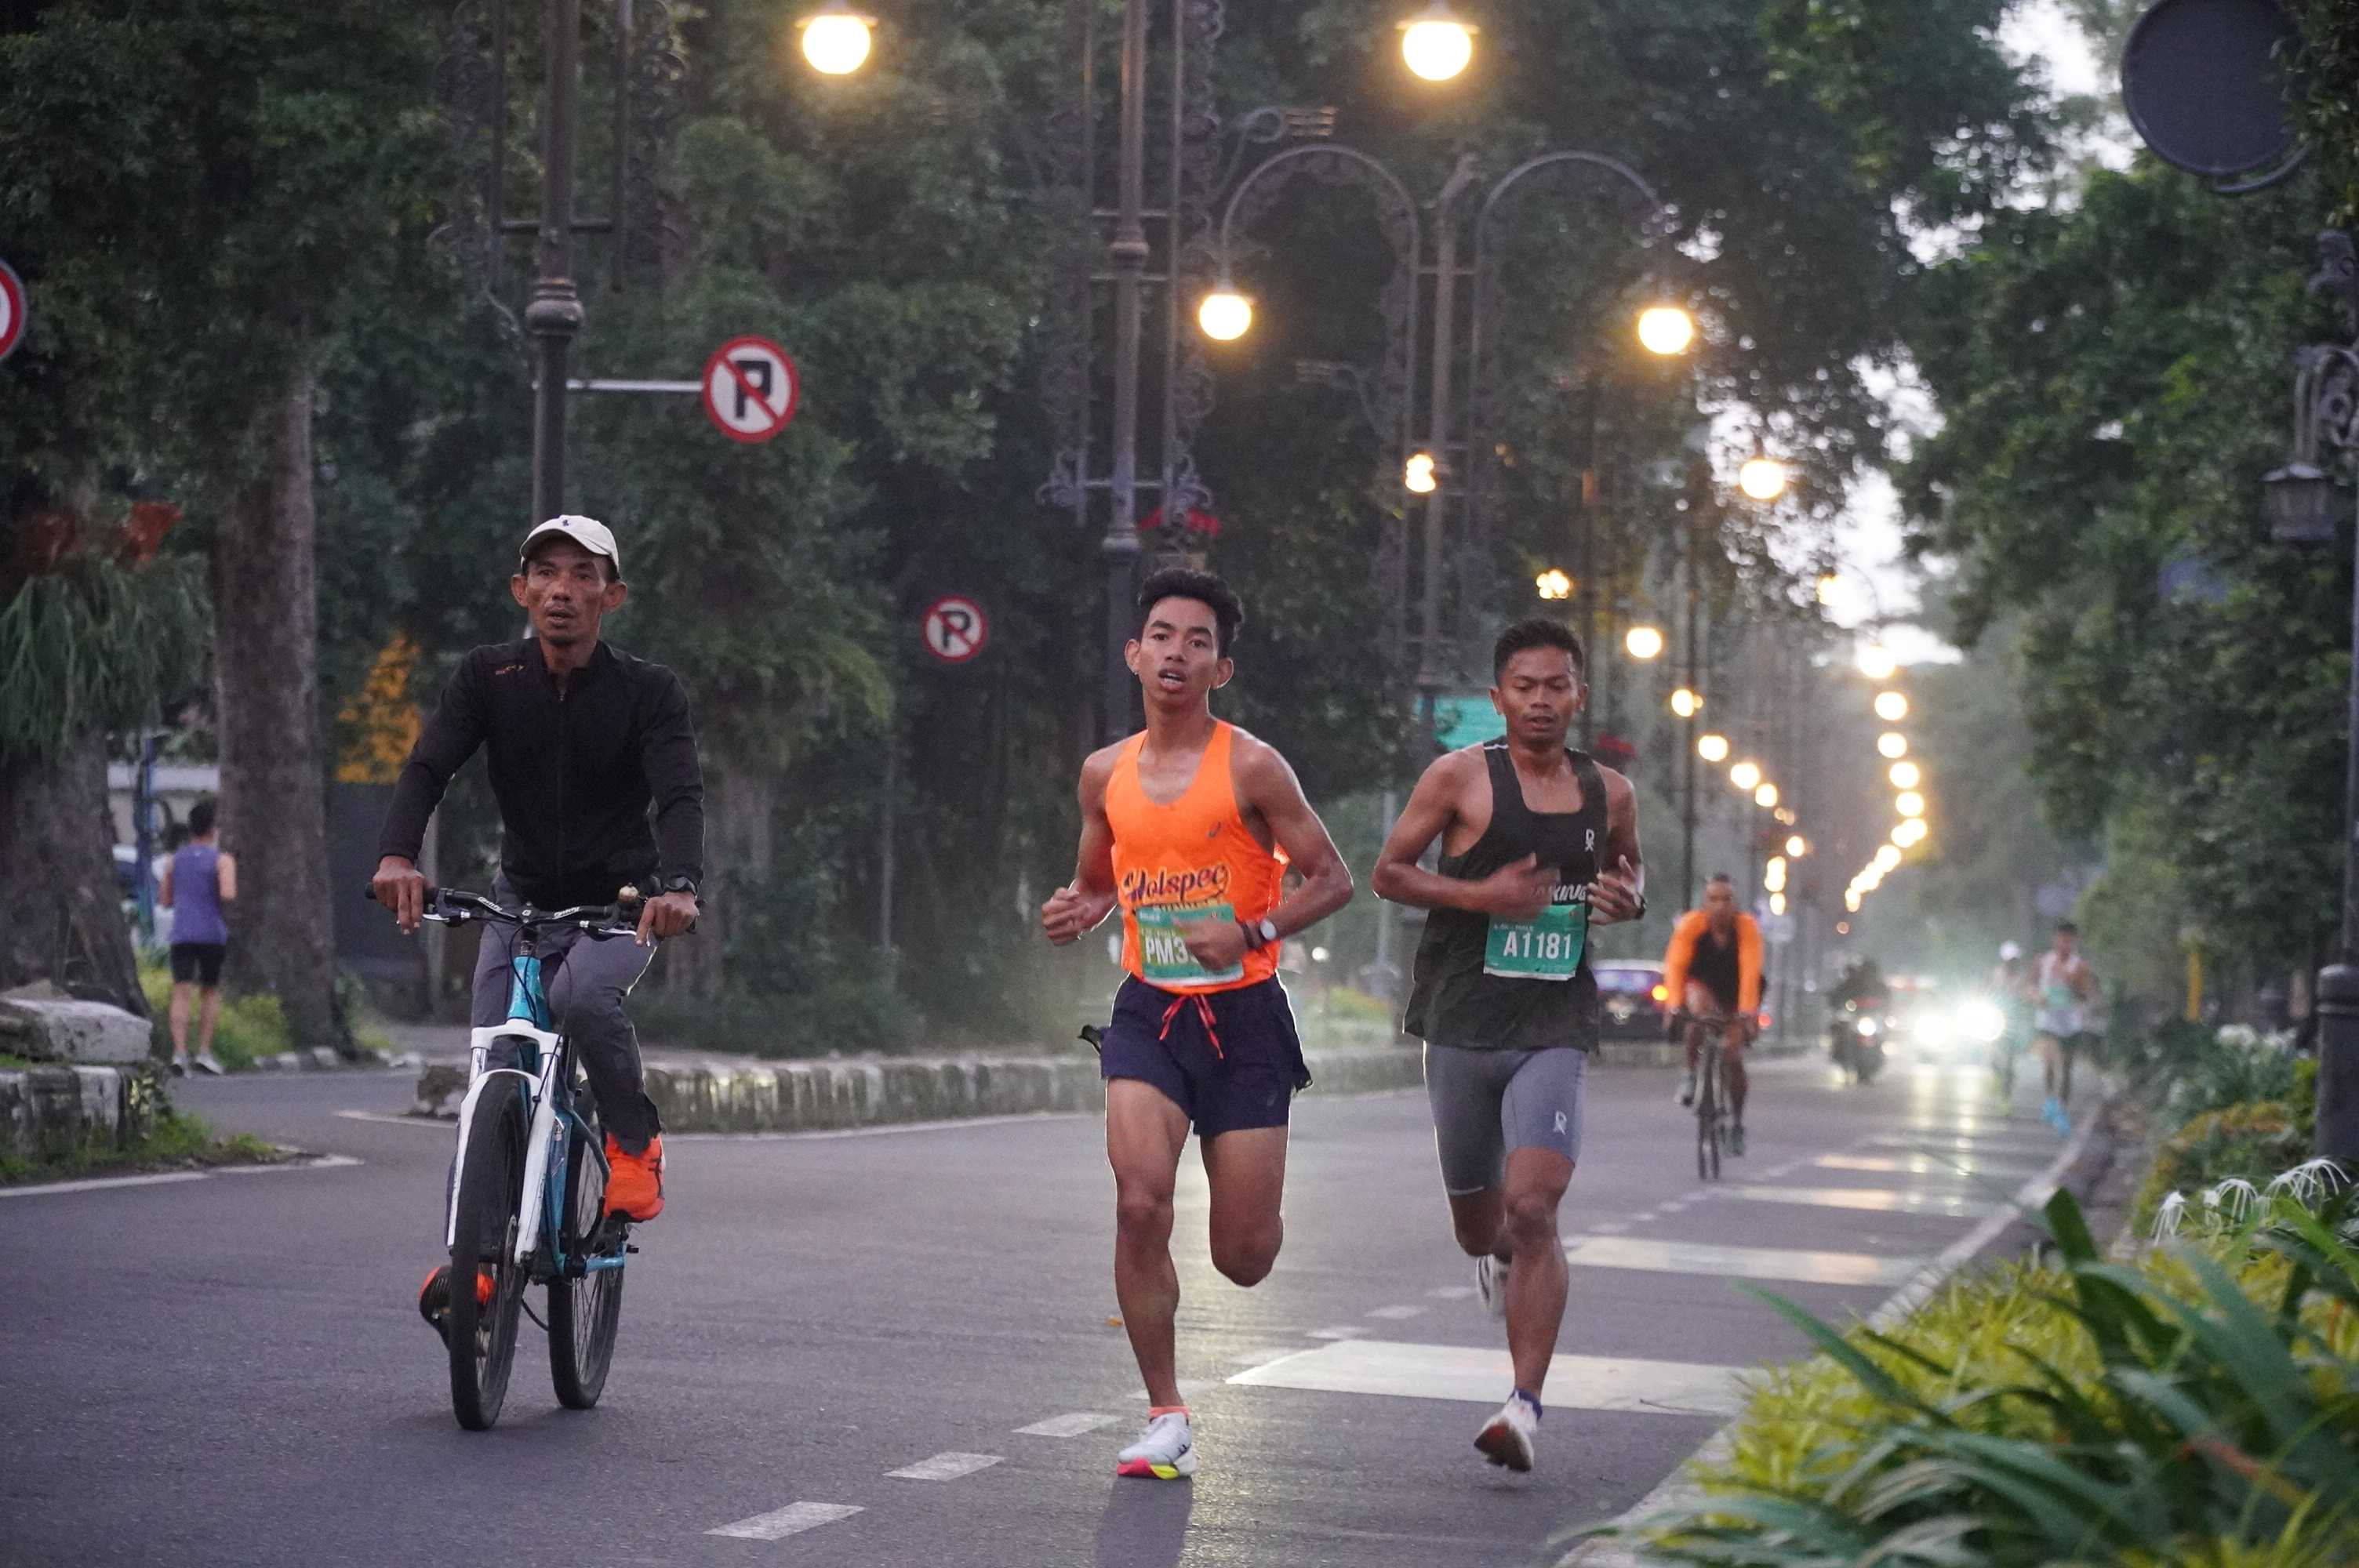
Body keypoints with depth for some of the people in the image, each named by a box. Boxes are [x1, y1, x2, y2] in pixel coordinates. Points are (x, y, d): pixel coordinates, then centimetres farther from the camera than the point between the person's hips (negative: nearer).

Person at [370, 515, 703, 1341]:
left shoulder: (648, 691, -12)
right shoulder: (489, 677, -7)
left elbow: (681, 793, -25)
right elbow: (428, 766, -19)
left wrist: (678, 884, -47)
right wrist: (397, 855, -40)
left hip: (618, 902, -3)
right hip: (521, 900, 3)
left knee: (582, 997, -33)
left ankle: (635, 1141, -10)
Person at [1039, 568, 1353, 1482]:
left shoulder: (1250, 768, -7)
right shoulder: (1106, 774, 6)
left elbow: (1332, 879, -3)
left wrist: (1253, 932, -18)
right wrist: (1078, 911, -1)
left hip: (1243, 1016, -2)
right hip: (1149, 1011, 2)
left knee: (1244, 1258, 0)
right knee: (1140, 1202, -20)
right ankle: (1167, 1418, -7)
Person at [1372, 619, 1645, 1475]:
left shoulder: (1610, 793, 7)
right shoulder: (1462, 777, -3)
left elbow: (1630, 869, 24)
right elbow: (1388, 871, 0)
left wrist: (1630, 899, 0)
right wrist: (1480, 895, -15)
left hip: (1554, 1028, 0)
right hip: (1463, 1024, 0)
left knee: (1533, 1208, -18)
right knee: (1477, 1221, 13)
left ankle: (1526, 1407, -18)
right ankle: (1497, 1260, 53)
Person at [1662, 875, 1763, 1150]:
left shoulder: (1747, 927, -26)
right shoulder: (1691, 924, -25)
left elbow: (1750, 971, -34)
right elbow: (1675, 965, -32)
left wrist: (1748, 1011, -46)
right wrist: (1675, 1003, -46)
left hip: (1734, 993, 0)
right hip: (1701, 986, 0)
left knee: (1733, 1056, -10)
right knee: (1699, 1007, -36)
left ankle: (1737, 1124, 10)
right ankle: (1691, 1074, -17)